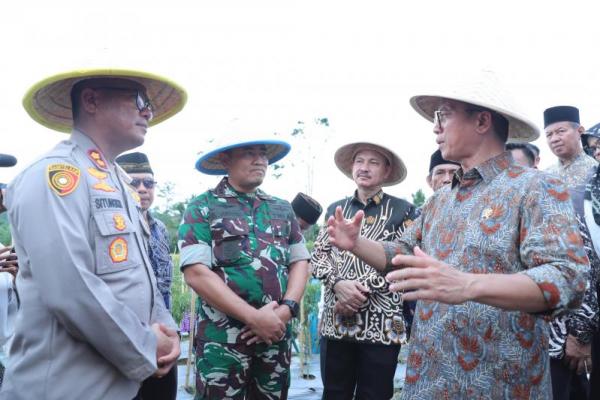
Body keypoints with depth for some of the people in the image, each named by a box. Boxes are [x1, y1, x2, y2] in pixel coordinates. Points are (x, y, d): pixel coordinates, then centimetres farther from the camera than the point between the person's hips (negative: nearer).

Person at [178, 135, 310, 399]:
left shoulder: (283, 209, 11)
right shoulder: (202, 208, -3)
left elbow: (300, 262, 10)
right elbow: (196, 273, -12)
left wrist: (286, 309, -9)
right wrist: (254, 317, -16)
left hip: (276, 335, 5)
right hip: (222, 339, -4)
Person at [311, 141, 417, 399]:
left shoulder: (402, 210, 4)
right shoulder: (335, 209, 14)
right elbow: (318, 255, 8)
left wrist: (361, 290, -14)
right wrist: (339, 284, -11)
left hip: (382, 323, -3)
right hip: (336, 319, 3)